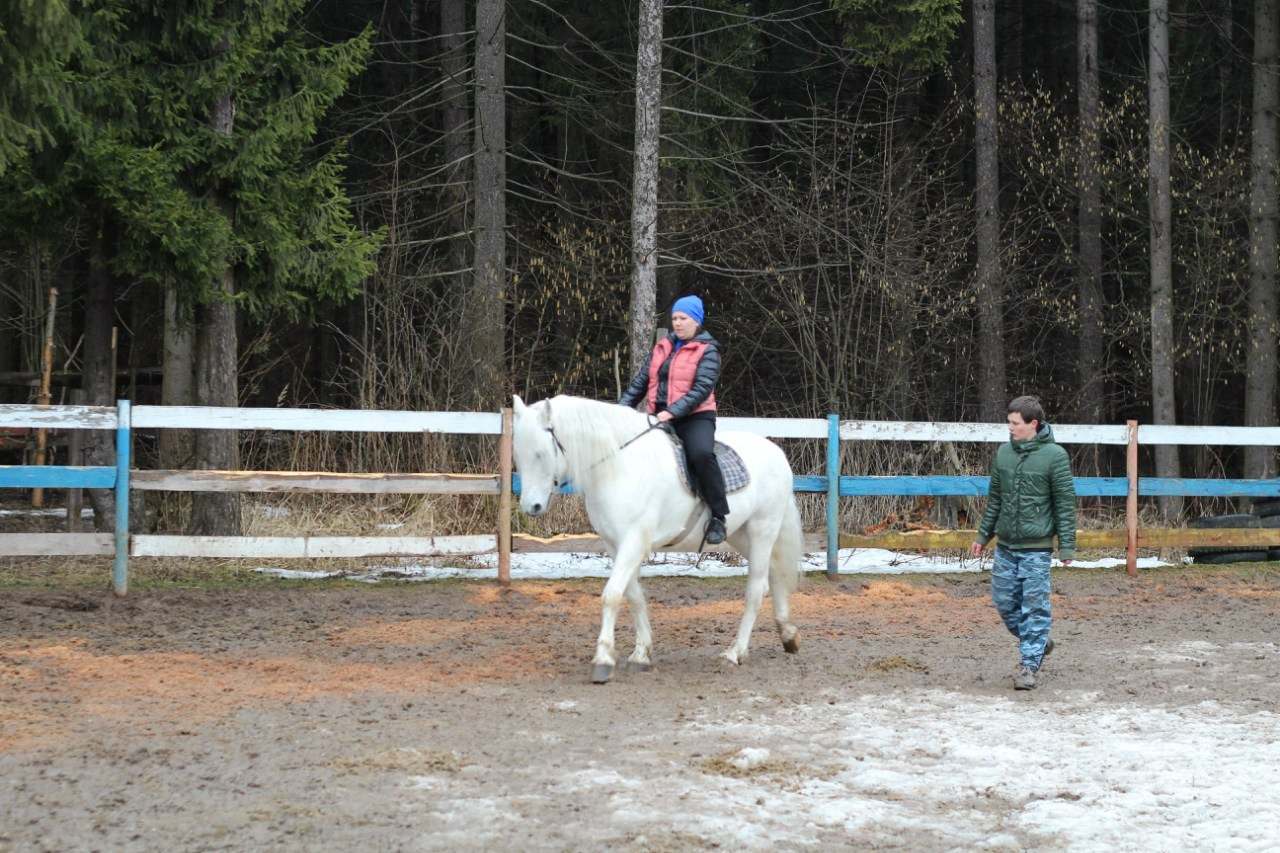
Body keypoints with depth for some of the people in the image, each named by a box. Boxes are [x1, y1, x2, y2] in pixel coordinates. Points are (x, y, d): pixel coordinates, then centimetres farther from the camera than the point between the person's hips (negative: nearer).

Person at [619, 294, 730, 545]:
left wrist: (673, 412, -26)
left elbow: (702, 389, -14)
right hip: (658, 418, 7)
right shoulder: (663, 348, 16)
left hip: (694, 418, -7)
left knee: (701, 453, -34)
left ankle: (718, 517, -26)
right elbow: (641, 381, 16)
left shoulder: (707, 351, -2)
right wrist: (623, 406, 1)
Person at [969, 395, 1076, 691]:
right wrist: (983, 535, 17)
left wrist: (1067, 545, -10)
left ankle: (1029, 665, 3)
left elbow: (1066, 504, -7)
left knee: (1034, 606, -4)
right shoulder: (1004, 453, 6)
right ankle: (1038, 643, 29)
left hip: (1036, 547, -6)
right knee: (1004, 600, 9)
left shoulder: (1054, 456, -9)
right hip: (1005, 545, 6)